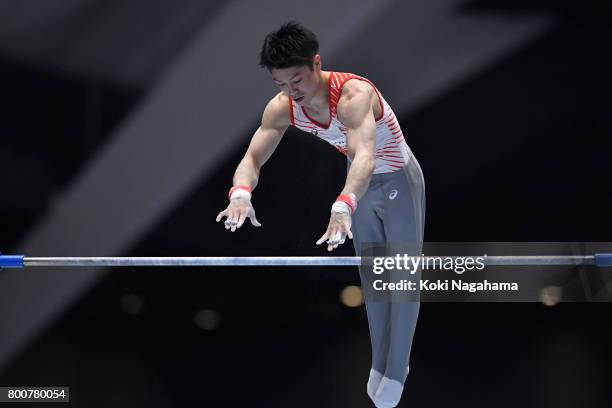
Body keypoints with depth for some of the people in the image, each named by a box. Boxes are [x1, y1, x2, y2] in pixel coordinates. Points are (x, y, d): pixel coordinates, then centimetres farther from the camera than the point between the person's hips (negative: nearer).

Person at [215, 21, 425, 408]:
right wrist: (241, 192, -48)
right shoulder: (282, 107, -21)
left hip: (398, 180, -6)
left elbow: (365, 157, -57)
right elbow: (252, 158, -24)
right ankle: (380, 361, 31)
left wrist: (343, 207, -74)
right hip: (361, 185, 6)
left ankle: (397, 369, 15)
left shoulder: (354, 95, -41)